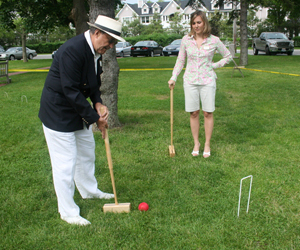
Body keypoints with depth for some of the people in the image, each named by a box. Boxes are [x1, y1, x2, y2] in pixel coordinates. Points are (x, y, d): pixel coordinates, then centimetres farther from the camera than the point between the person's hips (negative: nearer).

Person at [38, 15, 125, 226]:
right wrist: (94, 117, -22)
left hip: (76, 111, 10)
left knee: (87, 152, 22)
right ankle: (68, 212, 13)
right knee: (65, 163, -2)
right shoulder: (72, 50, -27)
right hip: (58, 113, -10)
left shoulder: (94, 51, 3)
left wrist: (98, 103, -6)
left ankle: (89, 190, 45)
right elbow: (70, 90, -28)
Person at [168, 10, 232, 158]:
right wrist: (173, 77, 2)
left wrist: (214, 65, 0)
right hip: (190, 81, 1)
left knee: (208, 113, 2)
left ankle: (207, 144, 15)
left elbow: (228, 56, 11)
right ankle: (196, 143, 19)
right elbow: (180, 60, 10)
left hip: (207, 81, -1)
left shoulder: (214, 41, -2)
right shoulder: (186, 40, 2)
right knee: (193, 113, 5)